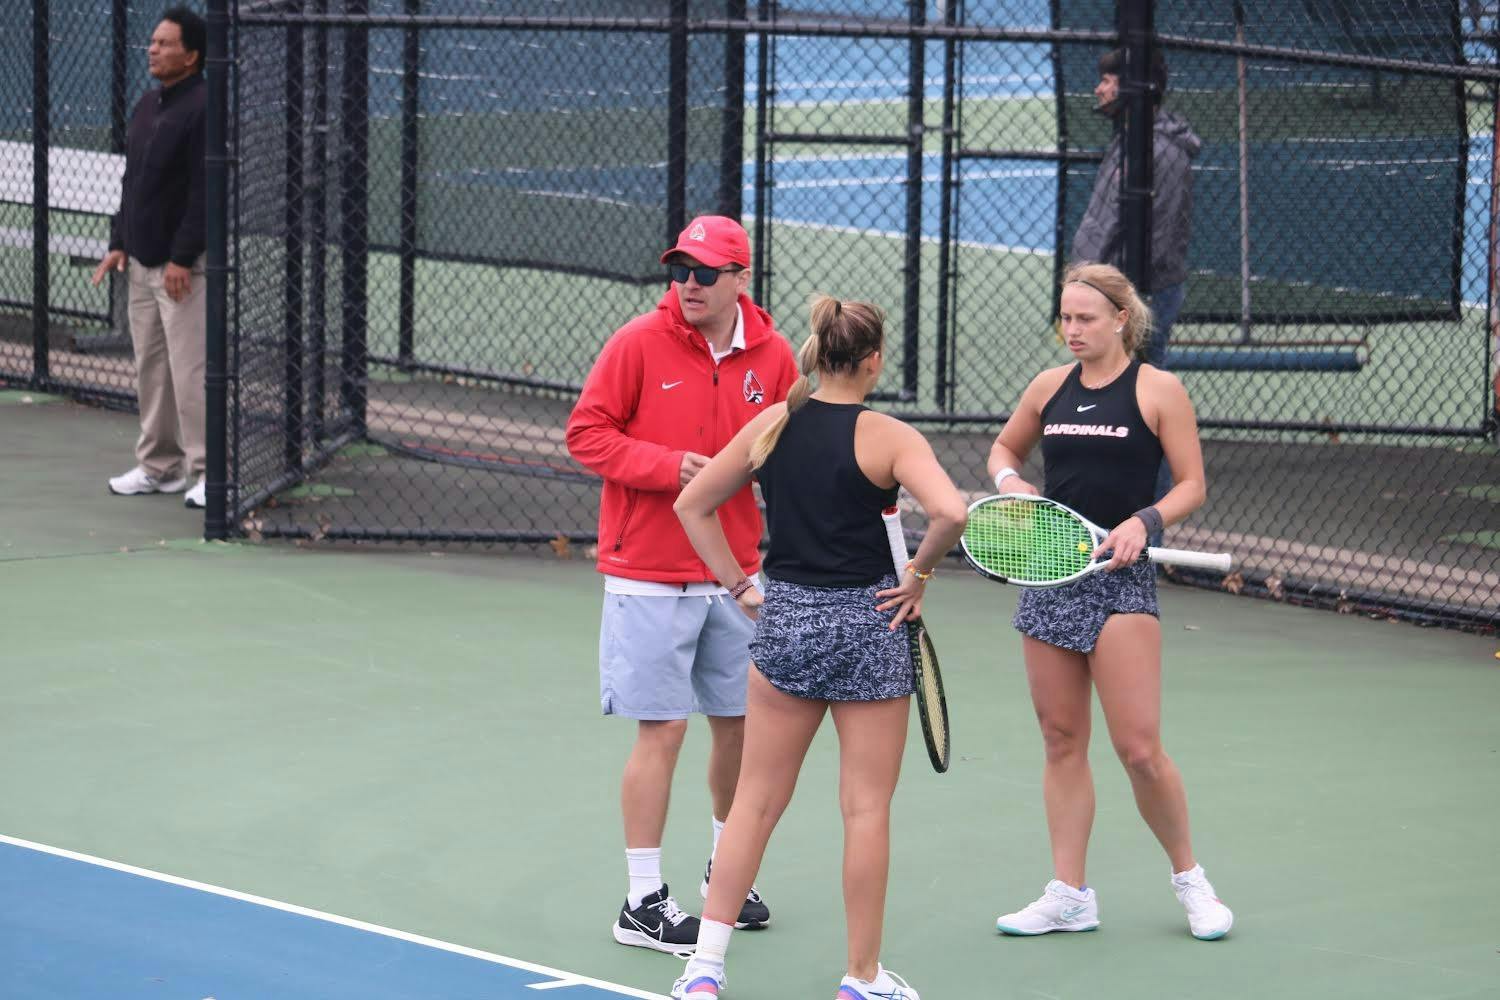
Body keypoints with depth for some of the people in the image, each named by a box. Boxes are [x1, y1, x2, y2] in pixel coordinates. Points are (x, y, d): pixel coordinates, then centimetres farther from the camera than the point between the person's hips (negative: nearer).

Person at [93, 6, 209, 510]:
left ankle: (209, 471, -6)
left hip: (184, 265, -9)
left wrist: (182, 258, -20)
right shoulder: (146, 107, 15)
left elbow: (205, 190, -18)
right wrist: (119, 242, 14)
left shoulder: (204, 108, -13)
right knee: (150, 367, 12)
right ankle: (159, 466, 19)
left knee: (190, 369, -10)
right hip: (141, 261, 9)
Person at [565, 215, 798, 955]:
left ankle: (727, 867, 35)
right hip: (650, 578, -4)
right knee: (662, 730, -5)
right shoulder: (640, 342, -10)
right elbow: (586, 432, -9)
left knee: (740, 721, 13)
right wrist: (667, 466, -21)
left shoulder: (772, 355, 1)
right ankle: (643, 902, 4)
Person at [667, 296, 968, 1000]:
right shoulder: (888, 438, -10)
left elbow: (692, 505, 9)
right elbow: (950, 513, -25)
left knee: (756, 801, 12)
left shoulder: (770, 426, 3)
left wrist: (739, 586, 10)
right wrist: (918, 574, -8)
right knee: (866, 809, 7)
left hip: (782, 618, 4)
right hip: (867, 623, -4)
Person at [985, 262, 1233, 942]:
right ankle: (1069, 896, 12)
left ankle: (1189, 876, 11)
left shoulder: (1158, 391, -3)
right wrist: (1008, 481, 2)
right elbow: (1004, 447, 25)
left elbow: (1192, 484, -2)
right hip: (1049, 574, 5)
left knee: (1138, 747, -8)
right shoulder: (1050, 387, 9)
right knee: (1061, 741, 7)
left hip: (1120, 578, -5)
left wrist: (1144, 521, -19)